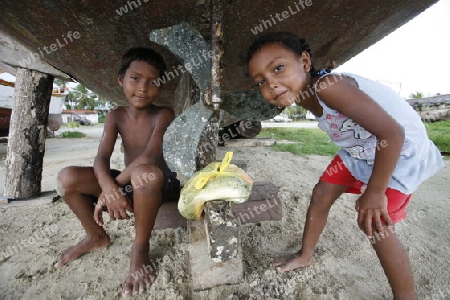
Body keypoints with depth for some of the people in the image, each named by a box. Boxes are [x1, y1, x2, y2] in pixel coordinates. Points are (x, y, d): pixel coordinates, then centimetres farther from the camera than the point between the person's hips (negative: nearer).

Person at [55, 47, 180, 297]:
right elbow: (101, 158, -11)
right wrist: (109, 188, -30)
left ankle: (141, 247, -14)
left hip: (160, 186, -5)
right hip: (128, 184, 5)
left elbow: (149, 157, -27)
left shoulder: (163, 115, -14)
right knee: (67, 178, -10)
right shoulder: (116, 116, 0)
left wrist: (114, 185, -25)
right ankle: (97, 236, 12)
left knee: (145, 173, -40)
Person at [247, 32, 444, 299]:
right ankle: (305, 255, 26)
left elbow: (393, 133, -35)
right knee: (321, 194, 6)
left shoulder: (327, 87, -35)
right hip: (361, 149, 8)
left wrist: (374, 192, -27)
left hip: (400, 150, -7)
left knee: (373, 222, -11)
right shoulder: (303, 94, -9)